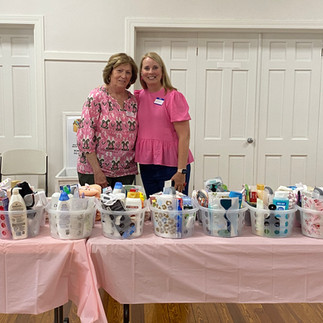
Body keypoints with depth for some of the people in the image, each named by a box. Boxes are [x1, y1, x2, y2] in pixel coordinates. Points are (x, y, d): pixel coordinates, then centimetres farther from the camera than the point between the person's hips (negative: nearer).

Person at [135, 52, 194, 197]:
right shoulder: (139, 97, 9)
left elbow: (184, 136, -12)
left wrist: (181, 170, -17)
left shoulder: (173, 96, -7)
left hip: (171, 164, -5)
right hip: (146, 164, 5)